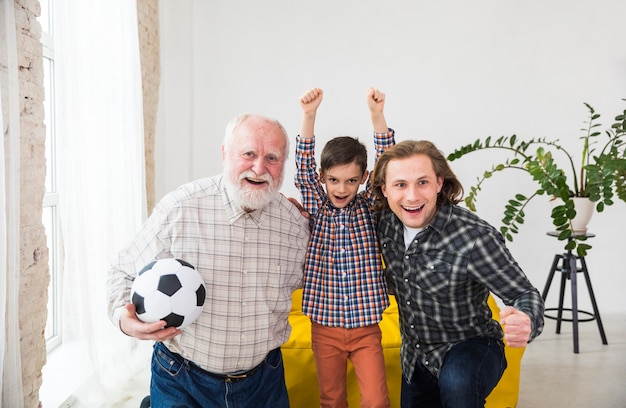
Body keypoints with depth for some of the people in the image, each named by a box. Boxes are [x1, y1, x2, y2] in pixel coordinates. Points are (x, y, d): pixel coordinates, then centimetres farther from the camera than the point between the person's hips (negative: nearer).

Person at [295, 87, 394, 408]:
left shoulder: (369, 208, -2)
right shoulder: (316, 208, -1)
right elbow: (304, 168, -12)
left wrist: (377, 115, -25)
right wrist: (309, 116, -24)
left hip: (366, 327, -1)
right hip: (324, 326, 1)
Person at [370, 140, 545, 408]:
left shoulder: (474, 237, -29)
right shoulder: (386, 222, -11)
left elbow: (524, 294, -21)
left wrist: (526, 323, -42)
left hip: (471, 346, -5)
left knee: (456, 383, -36)